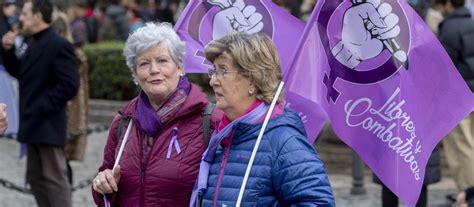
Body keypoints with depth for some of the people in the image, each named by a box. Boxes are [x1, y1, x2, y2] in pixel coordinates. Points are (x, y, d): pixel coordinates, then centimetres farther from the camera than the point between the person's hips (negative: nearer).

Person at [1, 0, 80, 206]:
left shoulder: (59, 45, -15)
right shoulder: (33, 43, 13)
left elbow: (69, 85, -20)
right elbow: (20, 73, 22)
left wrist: (43, 107, -20)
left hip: (48, 126, -10)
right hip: (33, 124, 10)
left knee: (55, 178, -5)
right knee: (35, 177, 14)